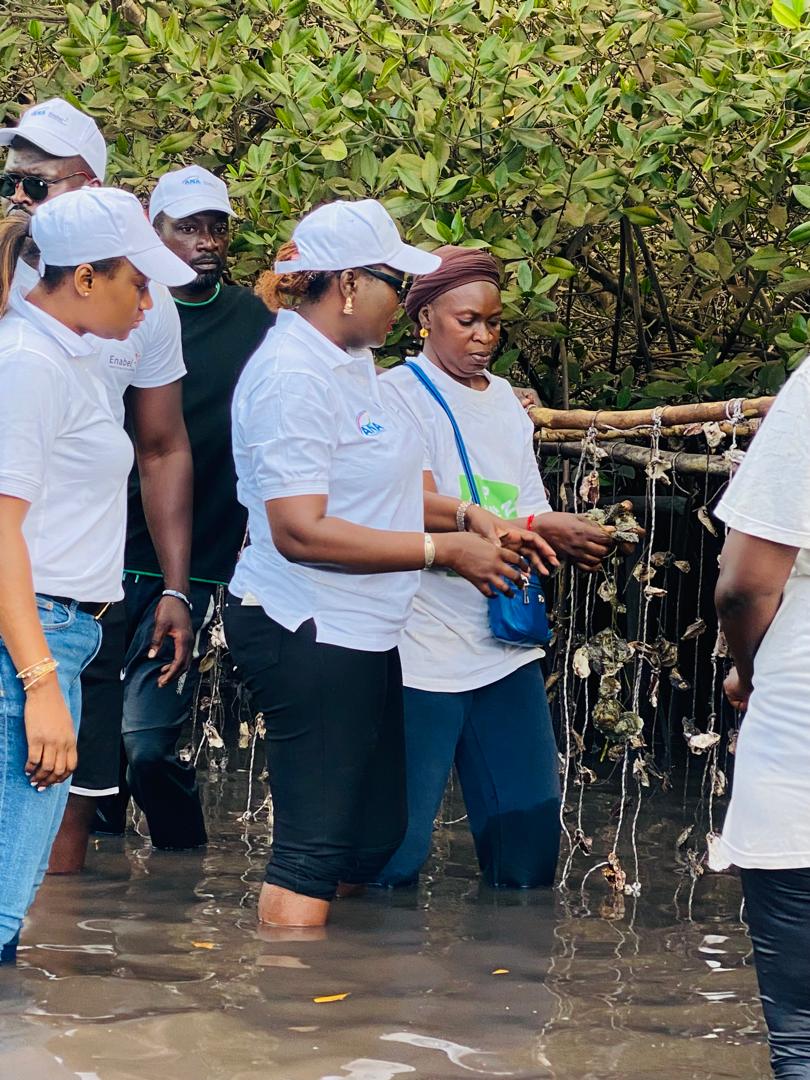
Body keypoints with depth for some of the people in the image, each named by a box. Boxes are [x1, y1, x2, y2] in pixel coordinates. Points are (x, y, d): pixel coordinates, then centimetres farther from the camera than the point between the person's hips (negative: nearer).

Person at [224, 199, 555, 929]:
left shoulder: (351, 361, 10)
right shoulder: (293, 375, -19)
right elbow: (302, 531, -25)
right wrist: (445, 549, -19)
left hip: (361, 634, 10)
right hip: (307, 633, -10)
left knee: (374, 835, 17)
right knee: (312, 848, -5)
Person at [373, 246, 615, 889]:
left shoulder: (504, 398, 16)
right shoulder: (401, 395, -5)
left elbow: (530, 514, 13)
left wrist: (579, 539, -10)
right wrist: (537, 528, -24)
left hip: (506, 649, 7)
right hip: (424, 652, -6)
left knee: (529, 836, 6)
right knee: (394, 857, -4)